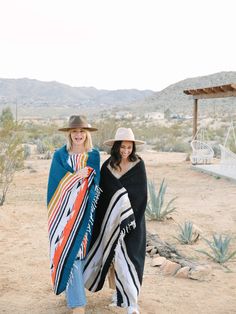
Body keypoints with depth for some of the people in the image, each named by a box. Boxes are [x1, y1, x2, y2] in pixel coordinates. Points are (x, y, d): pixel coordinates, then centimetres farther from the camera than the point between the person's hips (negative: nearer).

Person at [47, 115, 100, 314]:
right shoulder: (60, 156, 2)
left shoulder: (93, 155, 5)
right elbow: (56, 184, -3)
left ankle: (74, 291, 32)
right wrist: (78, 176, -12)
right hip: (65, 210, -1)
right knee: (68, 251, -7)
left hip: (85, 211, 2)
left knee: (81, 249, 10)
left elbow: (94, 183, 2)